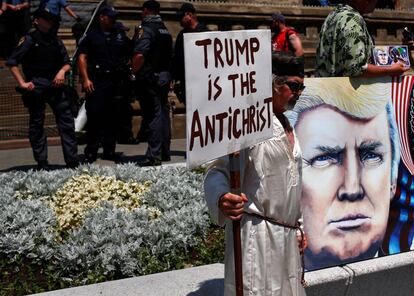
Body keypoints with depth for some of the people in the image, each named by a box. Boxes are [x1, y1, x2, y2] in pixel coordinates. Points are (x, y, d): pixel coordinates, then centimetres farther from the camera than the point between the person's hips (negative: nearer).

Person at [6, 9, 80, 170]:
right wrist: (22, 83, -11)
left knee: (67, 121, 0)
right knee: (36, 125, 3)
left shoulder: (56, 40, 14)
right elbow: (11, 62, -6)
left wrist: (62, 71, -4)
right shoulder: (29, 40, -2)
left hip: (55, 85, 5)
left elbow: (67, 63, 17)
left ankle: (72, 161, 5)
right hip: (36, 87, -4)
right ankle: (41, 163, 10)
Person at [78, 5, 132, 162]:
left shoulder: (121, 34, 14)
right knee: (94, 115, -8)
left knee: (112, 117, 8)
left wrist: (129, 72, 7)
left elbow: (131, 55, 20)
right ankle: (90, 152, -3)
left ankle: (109, 150, 16)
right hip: (97, 81, -3)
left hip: (117, 82, 3)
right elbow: (82, 58, -1)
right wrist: (85, 79, -11)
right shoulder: (92, 36, 5)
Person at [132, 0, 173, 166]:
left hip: (149, 78, -8)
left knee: (153, 116, -9)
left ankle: (154, 155, -10)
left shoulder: (146, 29, -12)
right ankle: (164, 153, 20)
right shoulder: (165, 30, 14)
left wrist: (134, 71, -10)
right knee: (163, 114, 12)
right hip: (164, 77, 8)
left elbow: (139, 55, -24)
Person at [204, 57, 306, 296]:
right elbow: (219, 171, -22)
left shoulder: (288, 125, 14)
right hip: (257, 233, -9)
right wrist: (223, 199, -43)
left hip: (287, 234, 9)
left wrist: (298, 224, 23)